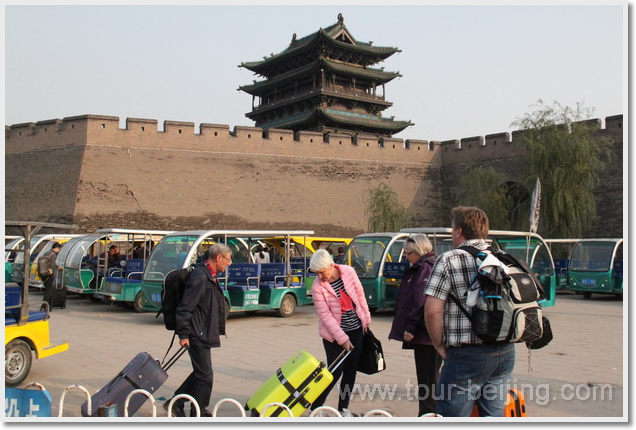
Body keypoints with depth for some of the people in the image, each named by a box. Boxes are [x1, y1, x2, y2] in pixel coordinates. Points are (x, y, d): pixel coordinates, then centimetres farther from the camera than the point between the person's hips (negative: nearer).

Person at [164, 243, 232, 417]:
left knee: (200, 373, 19)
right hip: (198, 337, -11)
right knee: (205, 376, -1)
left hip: (204, 334, 11)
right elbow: (185, 308, -22)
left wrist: (218, 331, 28)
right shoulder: (200, 278, -20)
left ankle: (176, 402, 28)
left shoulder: (210, 277, 14)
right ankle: (197, 414, 12)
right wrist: (183, 334, -21)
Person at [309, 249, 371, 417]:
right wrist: (342, 338, -20)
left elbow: (360, 294, 4)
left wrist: (366, 318, 9)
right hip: (334, 334, -4)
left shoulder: (348, 271, -9)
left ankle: (343, 408, 19)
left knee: (351, 370, 7)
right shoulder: (318, 287, -18)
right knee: (336, 371, -7)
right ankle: (316, 407, 8)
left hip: (356, 329, 4)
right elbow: (325, 315, -18)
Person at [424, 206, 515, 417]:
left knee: (452, 417, 4)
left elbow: (432, 310, -14)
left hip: (468, 355, -6)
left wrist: (440, 345, -1)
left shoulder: (449, 260, -8)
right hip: (505, 352, 6)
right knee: (495, 416, 15)